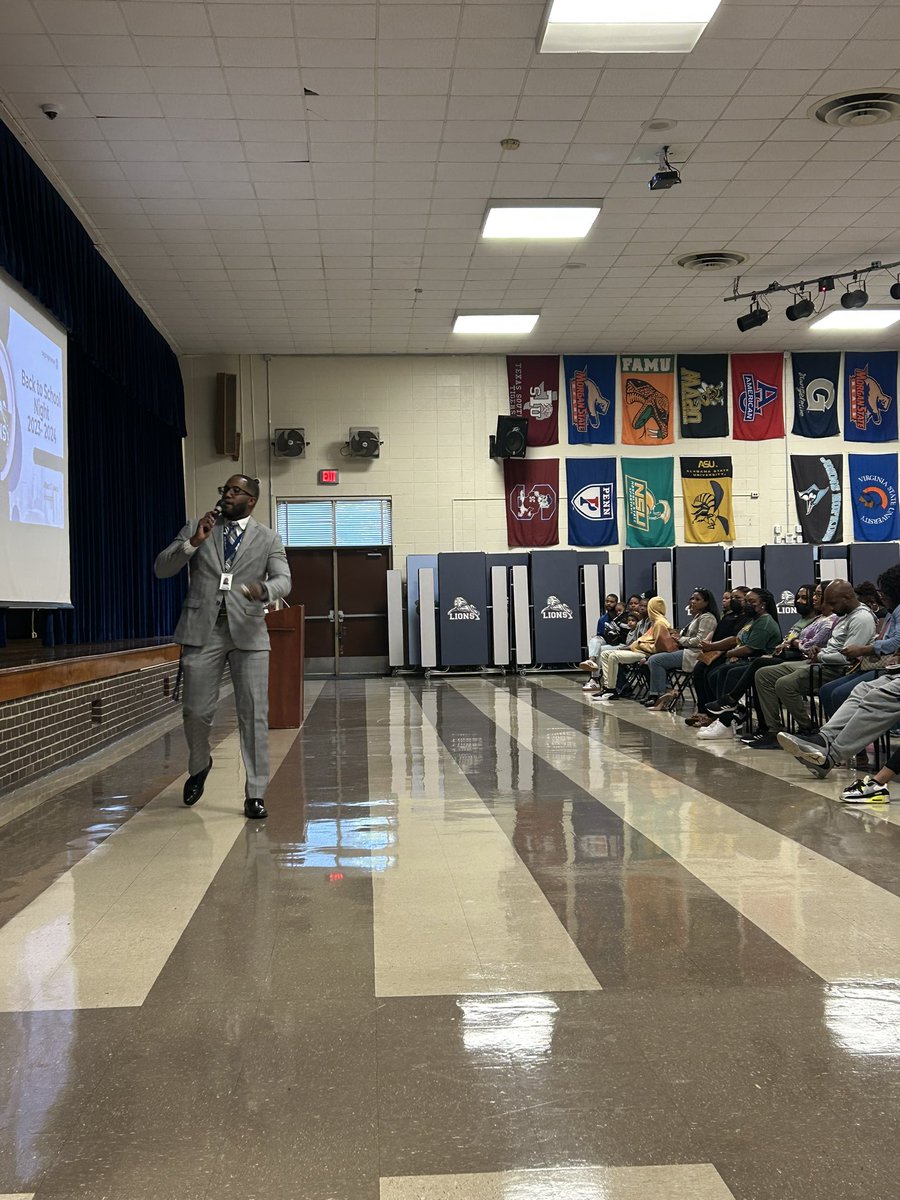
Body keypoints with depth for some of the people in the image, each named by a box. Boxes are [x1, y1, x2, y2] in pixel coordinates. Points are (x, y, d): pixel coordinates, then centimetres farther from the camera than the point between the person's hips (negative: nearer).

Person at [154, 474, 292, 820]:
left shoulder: (268, 539, 10)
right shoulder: (195, 529, 11)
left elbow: (283, 579, -3)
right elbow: (161, 569, 4)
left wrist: (264, 590, -27)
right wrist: (193, 543, -12)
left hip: (247, 632, 0)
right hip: (202, 630, 1)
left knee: (254, 715, -3)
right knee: (196, 711, 4)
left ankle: (255, 795, 5)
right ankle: (199, 766, 35)